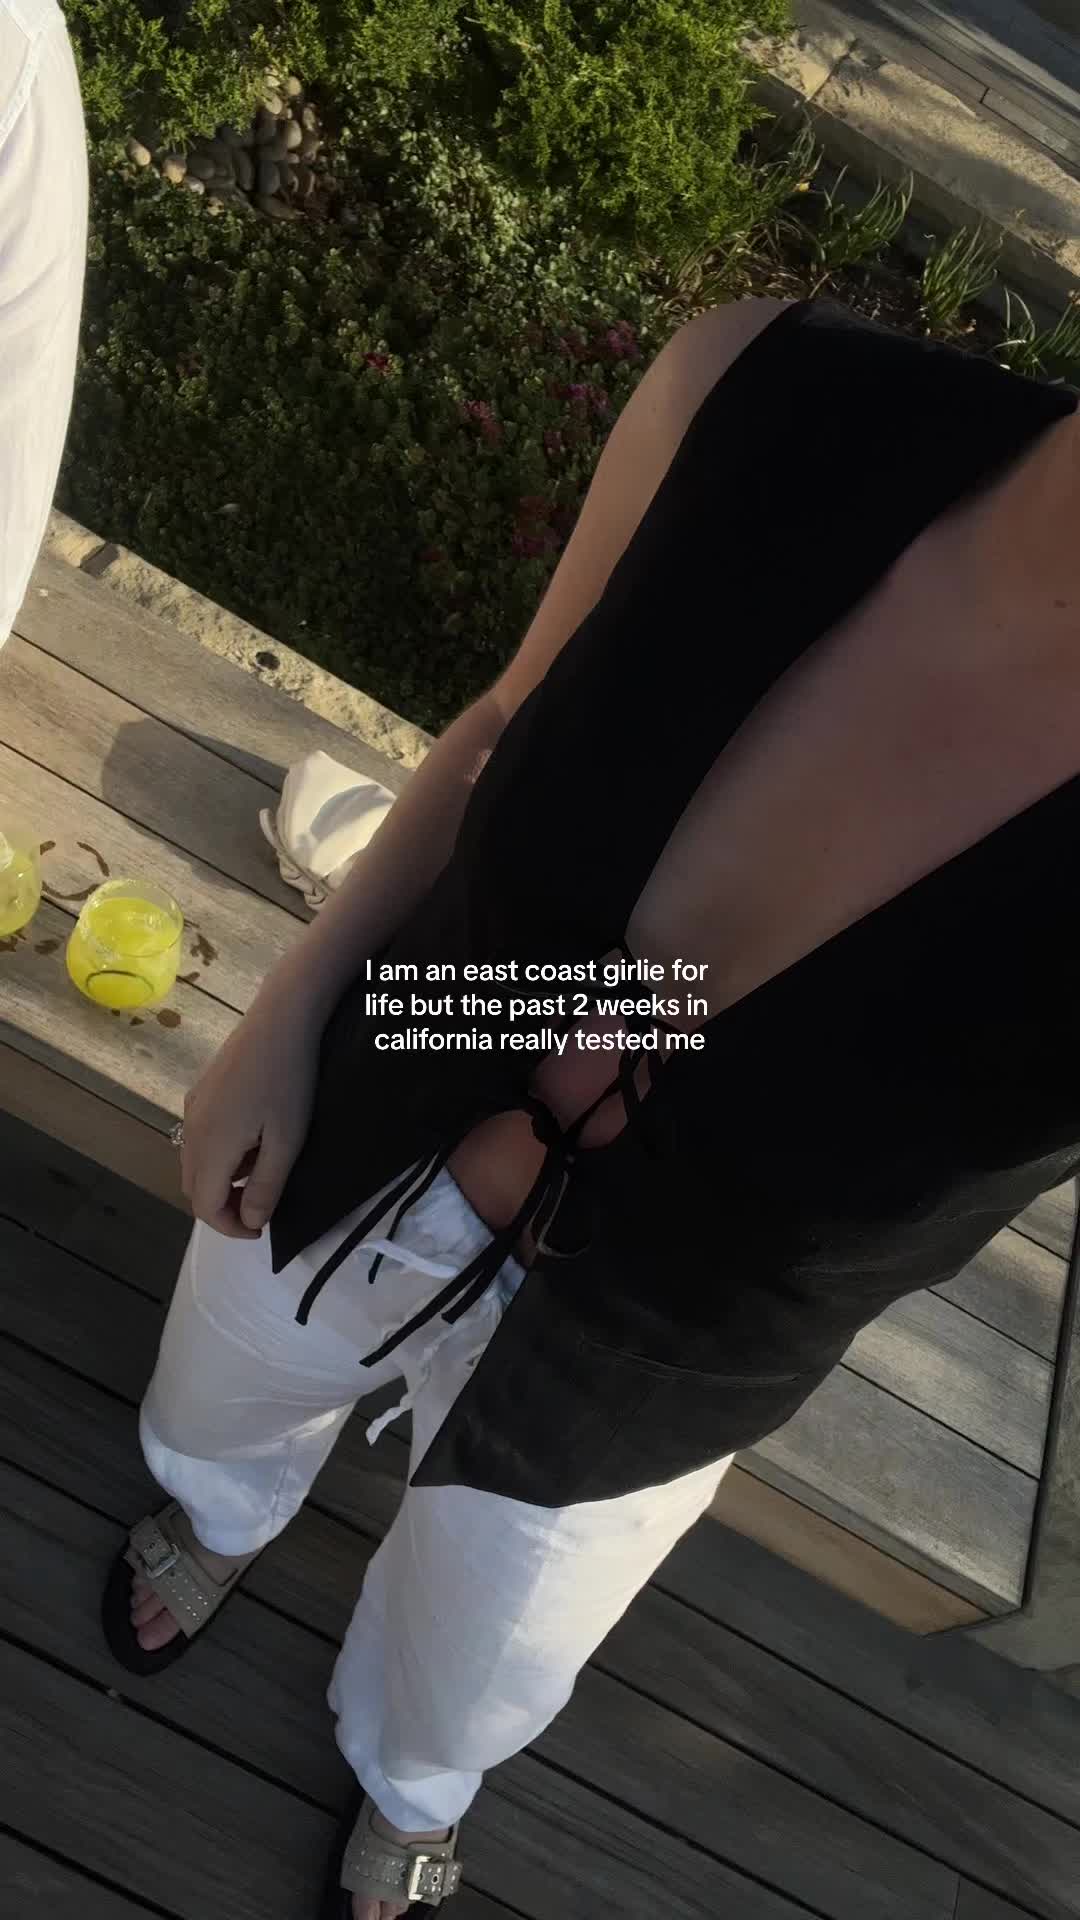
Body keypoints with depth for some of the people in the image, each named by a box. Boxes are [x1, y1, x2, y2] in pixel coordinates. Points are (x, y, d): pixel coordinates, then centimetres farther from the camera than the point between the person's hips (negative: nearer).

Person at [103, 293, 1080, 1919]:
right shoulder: (760, 403, -28)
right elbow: (513, 732, -10)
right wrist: (282, 1023, -4)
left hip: (620, 1388, -1)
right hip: (346, 1151, 2)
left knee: (463, 1698, 33)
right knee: (218, 1410, 37)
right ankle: (224, 1516, 77)